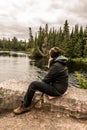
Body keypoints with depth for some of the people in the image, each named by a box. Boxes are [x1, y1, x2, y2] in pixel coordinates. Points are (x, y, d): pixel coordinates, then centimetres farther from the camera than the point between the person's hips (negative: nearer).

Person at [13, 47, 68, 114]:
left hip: (57, 89, -10)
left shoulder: (56, 66, -22)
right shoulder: (61, 63, 9)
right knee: (34, 83, 14)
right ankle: (25, 103, 22)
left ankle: (24, 106, 2)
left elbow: (46, 80, -16)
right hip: (59, 86, 10)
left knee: (33, 84, -14)